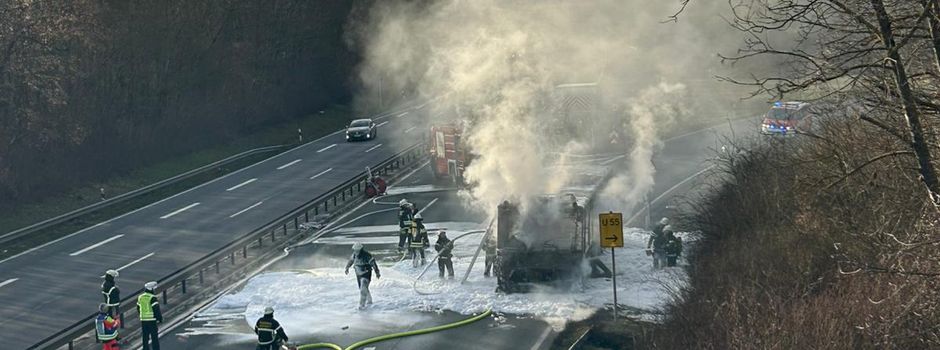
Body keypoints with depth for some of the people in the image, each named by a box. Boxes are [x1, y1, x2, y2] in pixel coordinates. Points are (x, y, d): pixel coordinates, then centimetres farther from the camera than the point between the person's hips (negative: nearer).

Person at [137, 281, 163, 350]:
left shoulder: (140, 297, 8)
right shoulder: (152, 298, -13)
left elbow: (138, 309, 16)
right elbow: (156, 310, -15)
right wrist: (160, 318, -5)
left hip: (143, 320, 6)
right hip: (152, 320, -6)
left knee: (145, 337, 11)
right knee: (154, 337, 0)